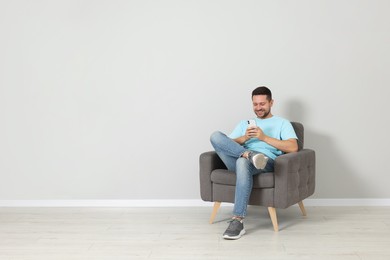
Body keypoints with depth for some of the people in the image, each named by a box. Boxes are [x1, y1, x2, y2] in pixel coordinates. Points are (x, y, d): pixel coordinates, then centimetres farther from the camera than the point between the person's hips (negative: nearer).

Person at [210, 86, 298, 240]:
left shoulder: (282, 123, 20)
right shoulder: (244, 123, 31)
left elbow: (293, 148, 0)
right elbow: (227, 144, 17)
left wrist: (264, 137, -5)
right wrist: (244, 138, -3)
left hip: (267, 161, -3)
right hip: (237, 161, 4)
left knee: (243, 162, -42)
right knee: (216, 136, -20)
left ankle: (238, 221, -42)